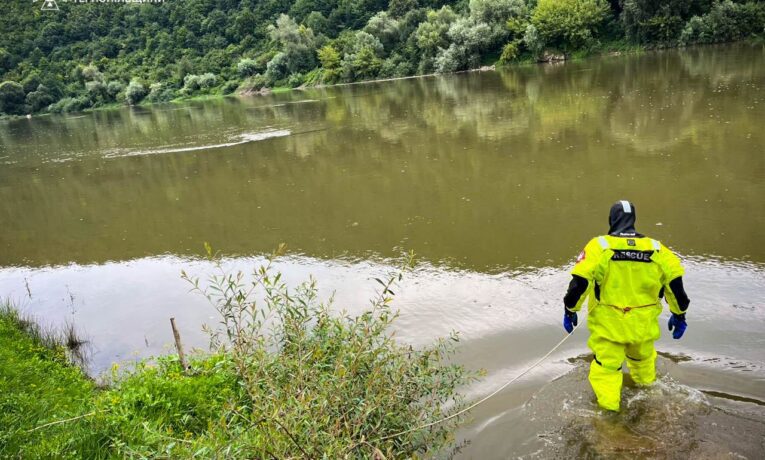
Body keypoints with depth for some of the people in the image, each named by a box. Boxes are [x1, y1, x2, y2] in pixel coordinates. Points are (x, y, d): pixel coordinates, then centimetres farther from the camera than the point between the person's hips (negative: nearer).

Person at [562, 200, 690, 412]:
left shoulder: (599, 246, -13)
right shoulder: (656, 249, -4)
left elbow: (579, 282, -16)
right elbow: (675, 281, -2)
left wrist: (570, 311, -3)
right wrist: (679, 315, 11)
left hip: (608, 323, -4)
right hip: (643, 323, 4)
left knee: (606, 366, 12)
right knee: (643, 357, 31)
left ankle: (608, 407, 13)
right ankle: (646, 389, 56)